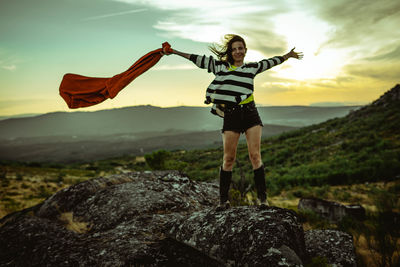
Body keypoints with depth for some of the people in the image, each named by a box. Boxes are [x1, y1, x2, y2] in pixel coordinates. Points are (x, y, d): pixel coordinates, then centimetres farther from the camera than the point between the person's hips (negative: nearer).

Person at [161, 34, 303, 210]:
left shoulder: (252, 68, 15)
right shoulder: (220, 66, 10)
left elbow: (270, 62, 29)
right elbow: (198, 59, 12)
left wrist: (288, 55, 40)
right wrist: (174, 52, 15)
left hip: (250, 113, 1)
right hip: (231, 115, -1)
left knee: (255, 155, -5)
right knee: (228, 158, -2)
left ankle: (262, 198, 3)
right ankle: (223, 200, 8)